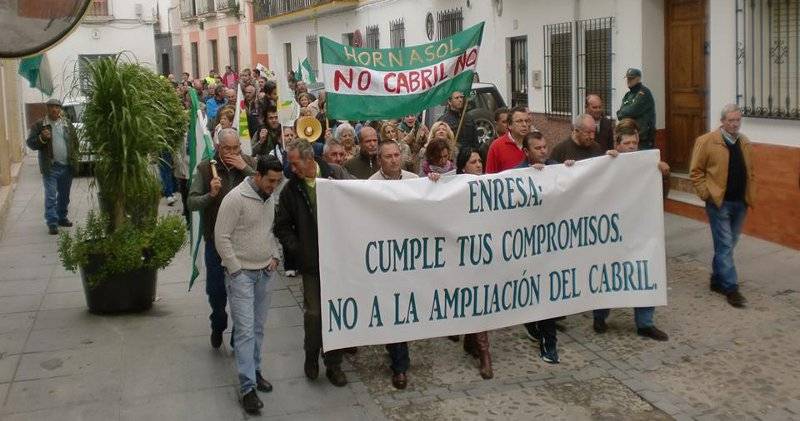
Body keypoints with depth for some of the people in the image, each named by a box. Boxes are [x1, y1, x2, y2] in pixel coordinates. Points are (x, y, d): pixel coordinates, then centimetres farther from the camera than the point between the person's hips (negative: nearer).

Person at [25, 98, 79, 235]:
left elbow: (75, 140, 15)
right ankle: (52, 223, -3)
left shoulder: (67, 123, 8)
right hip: (50, 167, -4)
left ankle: (62, 217, 28)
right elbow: (30, 143, -2)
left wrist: (74, 157, 7)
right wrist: (42, 138, -21)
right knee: (51, 196, -5)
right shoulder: (39, 125, -1)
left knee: (64, 195, 14)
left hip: (67, 166, 4)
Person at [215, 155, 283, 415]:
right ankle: (247, 387, -3)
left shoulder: (271, 199, 6)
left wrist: (275, 256, 5)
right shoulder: (236, 198, -16)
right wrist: (236, 270, -13)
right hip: (240, 273, -6)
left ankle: (255, 371, 28)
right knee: (245, 330, -7)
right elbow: (221, 237, -15)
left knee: (258, 328, 13)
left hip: (265, 272, 6)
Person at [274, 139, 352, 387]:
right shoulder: (291, 188, -1)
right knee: (313, 313, 3)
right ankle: (311, 357, 27)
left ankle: (333, 363, 22)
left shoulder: (336, 174, -5)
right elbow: (282, 226, 7)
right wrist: (297, 249, -3)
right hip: (312, 262, 0)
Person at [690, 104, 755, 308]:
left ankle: (717, 280, 27)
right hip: (719, 203, -6)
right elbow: (696, 171, -5)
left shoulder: (745, 143, 10)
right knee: (725, 245, -5)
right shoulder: (707, 141, -8)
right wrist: (706, 193, -11)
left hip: (740, 203, 6)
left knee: (727, 245, 14)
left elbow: (750, 172, 17)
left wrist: (751, 196, 8)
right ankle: (731, 288, -2)